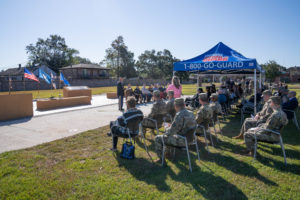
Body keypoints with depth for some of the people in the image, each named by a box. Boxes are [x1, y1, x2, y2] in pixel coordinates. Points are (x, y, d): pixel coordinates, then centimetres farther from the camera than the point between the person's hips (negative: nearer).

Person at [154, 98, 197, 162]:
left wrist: (167, 129, -1)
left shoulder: (179, 115, -25)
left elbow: (173, 130, -27)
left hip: (181, 141, -9)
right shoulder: (191, 113, 2)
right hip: (189, 139, 9)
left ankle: (161, 159, 16)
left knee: (157, 138, 4)